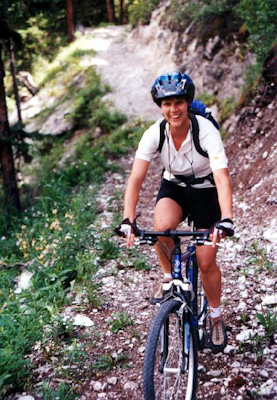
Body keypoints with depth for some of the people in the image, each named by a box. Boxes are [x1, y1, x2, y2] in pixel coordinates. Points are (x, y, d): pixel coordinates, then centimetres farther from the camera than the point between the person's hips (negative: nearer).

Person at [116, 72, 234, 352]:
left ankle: (216, 316, 22)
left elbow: (222, 178, -38)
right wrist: (128, 220, -41)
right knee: (162, 226, -32)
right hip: (173, 187, 2)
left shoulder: (206, 131, -28)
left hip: (205, 191, -2)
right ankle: (169, 278, -1)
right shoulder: (154, 134, -21)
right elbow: (136, 179, -28)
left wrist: (225, 220, -52)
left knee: (206, 262, -6)